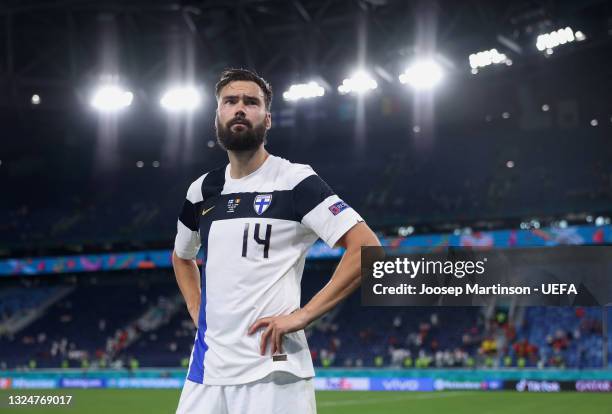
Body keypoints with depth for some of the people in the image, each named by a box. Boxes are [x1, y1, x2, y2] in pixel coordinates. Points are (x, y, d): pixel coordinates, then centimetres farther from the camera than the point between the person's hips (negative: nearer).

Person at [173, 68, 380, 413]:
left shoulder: (294, 180, -4)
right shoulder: (202, 191, 14)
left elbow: (366, 246, -12)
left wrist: (304, 314, -15)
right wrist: (197, 311, 15)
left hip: (272, 370, -5)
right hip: (206, 370, 6)